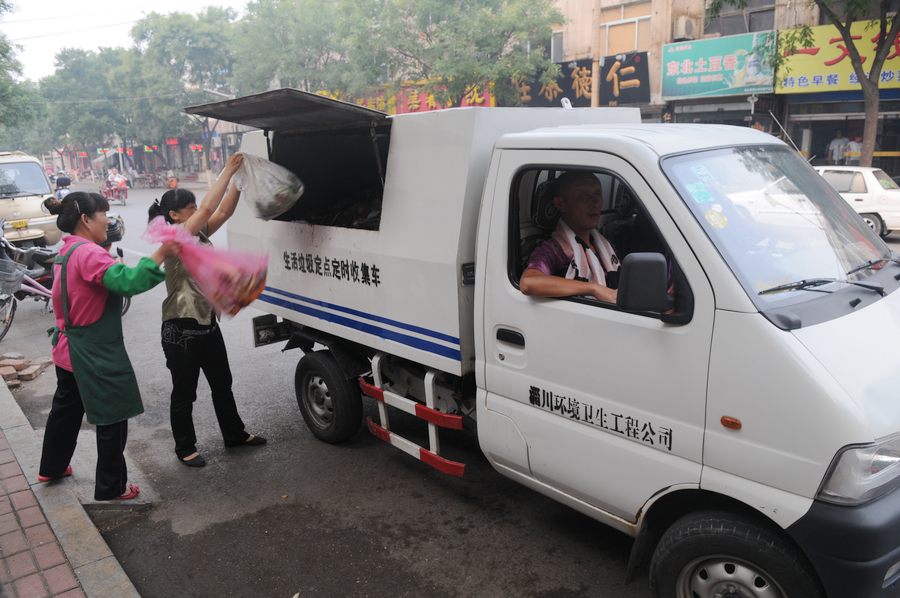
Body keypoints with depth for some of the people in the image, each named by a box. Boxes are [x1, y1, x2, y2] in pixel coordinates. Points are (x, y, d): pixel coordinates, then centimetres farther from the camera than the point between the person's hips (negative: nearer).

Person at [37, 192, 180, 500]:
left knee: (66, 408, 26)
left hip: (69, 351, 10)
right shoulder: (88, 253, -23)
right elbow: (128, 281, -37)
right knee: (112, 420, 3)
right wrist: (160, 254, -36)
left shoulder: (67, 252, 9)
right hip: (96, 356, -10)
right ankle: (110, 488, 14)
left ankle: (51, 468, 44)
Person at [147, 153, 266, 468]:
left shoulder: (199, 234, 6)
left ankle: (235, 434, 36)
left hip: (208, 323, 8)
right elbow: (208, 208, -28)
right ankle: (185, 448, 25)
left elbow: (224, 211, -1)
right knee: (184, 392, 8)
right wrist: (228, 171, -25)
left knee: (222, 383, 20)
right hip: (181, 329, -8)